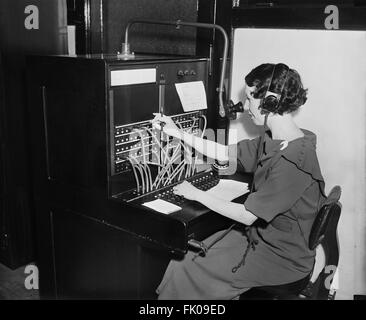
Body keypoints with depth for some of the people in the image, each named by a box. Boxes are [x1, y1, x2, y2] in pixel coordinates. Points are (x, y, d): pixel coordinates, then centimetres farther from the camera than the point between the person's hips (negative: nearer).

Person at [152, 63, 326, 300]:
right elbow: (225, 153, 10)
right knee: (185, 258, 1)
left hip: (282, 259, -8)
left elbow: (247, 216, -25)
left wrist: (197, 194, -14)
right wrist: (178, 133, 8)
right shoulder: (273, 142, 1)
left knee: (186, 270, -9)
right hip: (260, 235, 8)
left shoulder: (293, 161, -29)